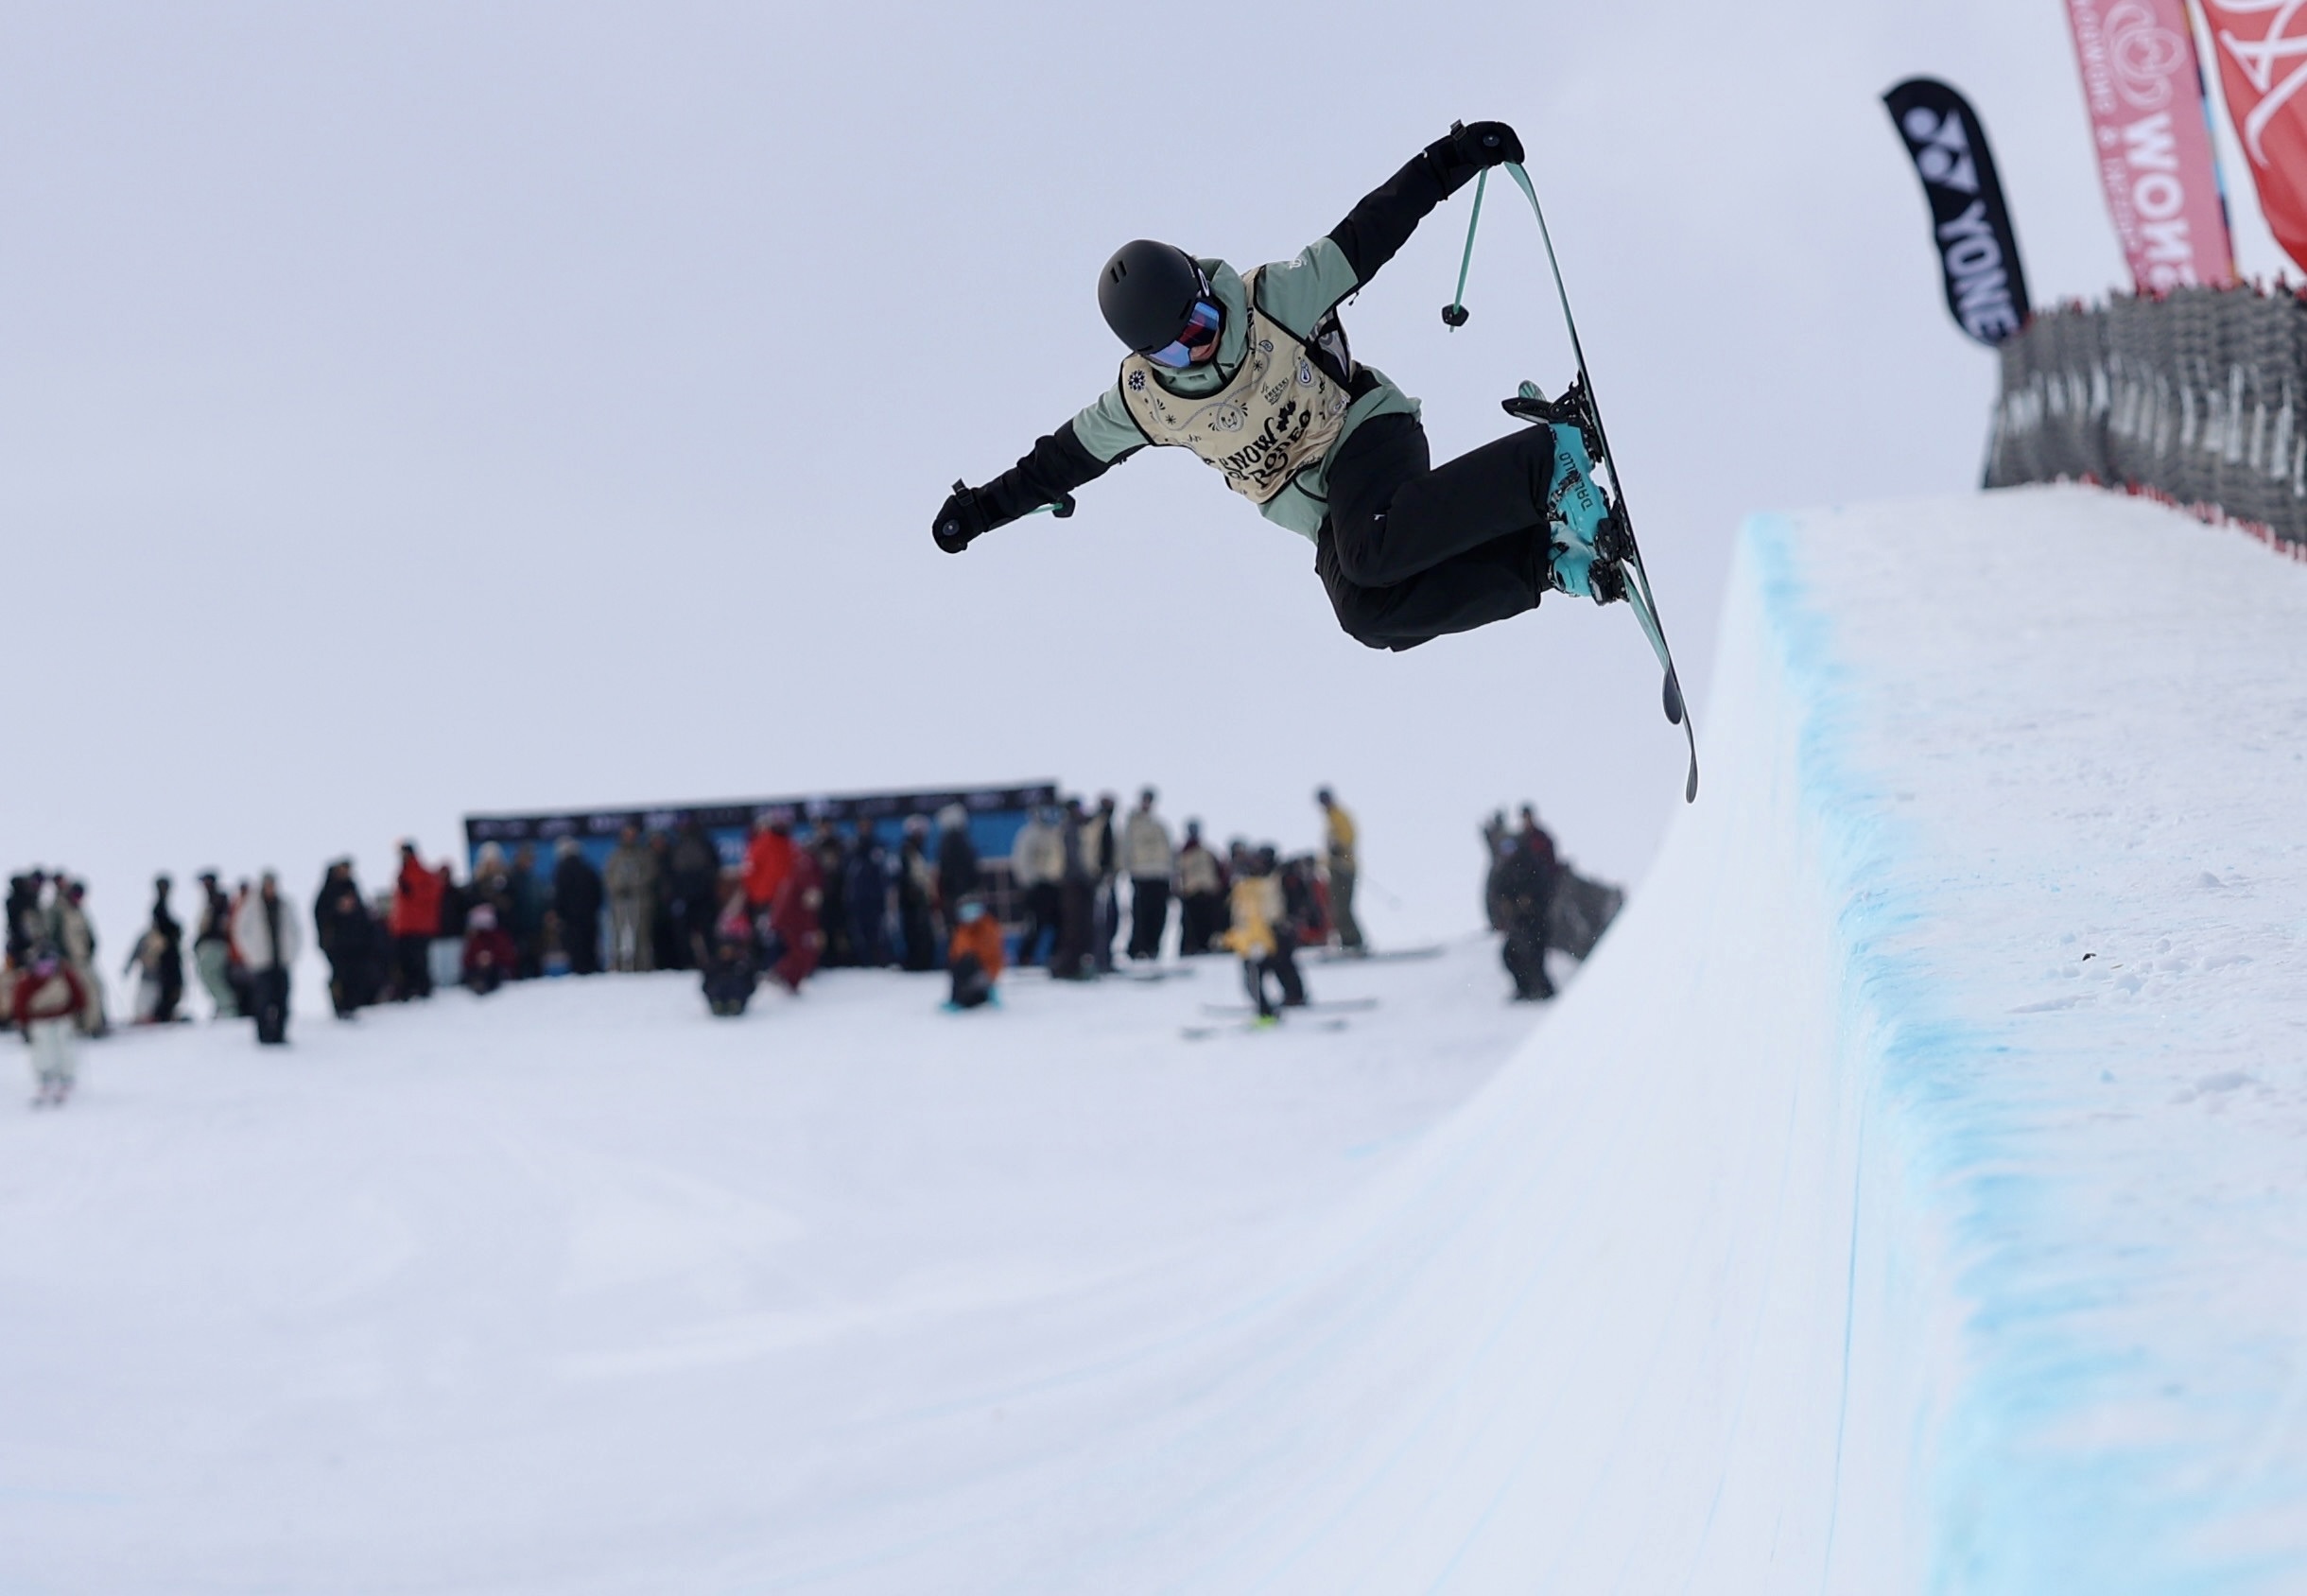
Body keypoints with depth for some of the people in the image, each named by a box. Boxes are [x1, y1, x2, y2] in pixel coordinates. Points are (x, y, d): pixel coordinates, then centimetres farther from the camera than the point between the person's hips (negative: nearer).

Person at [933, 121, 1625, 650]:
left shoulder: (1273, 301, -14)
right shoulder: (1144, 397, -4)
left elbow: (1365, 238, -11)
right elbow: (1069, 456, 11)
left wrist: (1447, 161, -16)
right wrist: (984, 506, 13)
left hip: (1364, 435, -4)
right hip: (1324, 511, 4)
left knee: (1375, 549, -38)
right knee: (1369, 612, -26)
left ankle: (1549, 458, -32)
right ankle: (1542, 556, -25)